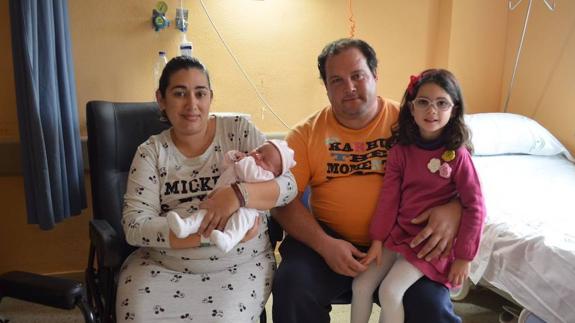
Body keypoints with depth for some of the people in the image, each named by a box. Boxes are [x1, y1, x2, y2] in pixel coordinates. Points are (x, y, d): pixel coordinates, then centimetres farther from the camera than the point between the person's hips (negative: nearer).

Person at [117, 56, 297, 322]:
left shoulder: (239, 129, -1)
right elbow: (134, 226, -12)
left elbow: (287, 185, -8)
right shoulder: (151, 152, 0)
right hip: (161, 265, 1)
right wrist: (211, 234, -24)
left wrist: (238, 194, -29)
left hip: (240, 263, 0)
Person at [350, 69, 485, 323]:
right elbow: (388, 198, -2)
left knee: (390, 291, -18)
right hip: (397, 233, 4)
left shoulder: (457, 155, -13)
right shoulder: (400, 151, -3)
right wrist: (377, 240, -5)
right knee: (361, 285, -5)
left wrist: (463, 257, -9)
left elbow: (475, 208, -10)